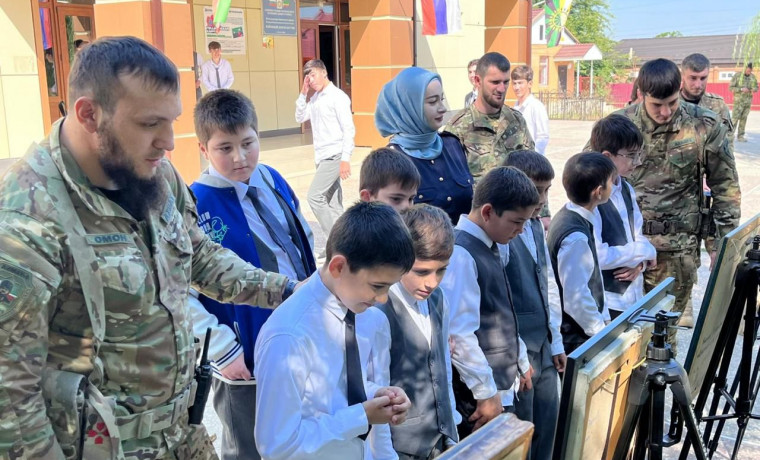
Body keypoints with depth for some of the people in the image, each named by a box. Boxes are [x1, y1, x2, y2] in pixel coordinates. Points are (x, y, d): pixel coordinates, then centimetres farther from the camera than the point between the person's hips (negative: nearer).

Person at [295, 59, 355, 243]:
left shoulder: (337, 97, -11)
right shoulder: (315, 98, 12)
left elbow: (348, 129, -15)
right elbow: (300, 118, 14)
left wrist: (345, 159, -20)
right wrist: (303, 93, 3)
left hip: (334, 156, -8)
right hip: (322, 156, 8)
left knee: (314, 196, -14)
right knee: (332, 202, 10)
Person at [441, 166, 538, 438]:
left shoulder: (488, 247, 7)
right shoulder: (461, 254, -21)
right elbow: (459, 333, -24)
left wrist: (520, 361, 22)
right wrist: (486, 392, -19)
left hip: (503, 387, 9)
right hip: (479, 397, -9)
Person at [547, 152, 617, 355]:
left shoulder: (568, 217, 3)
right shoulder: (576, 237, -26)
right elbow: (576, 297, -25)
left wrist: (604, 319, 14)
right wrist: (603, 332, -13)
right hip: (576, 339, -9)